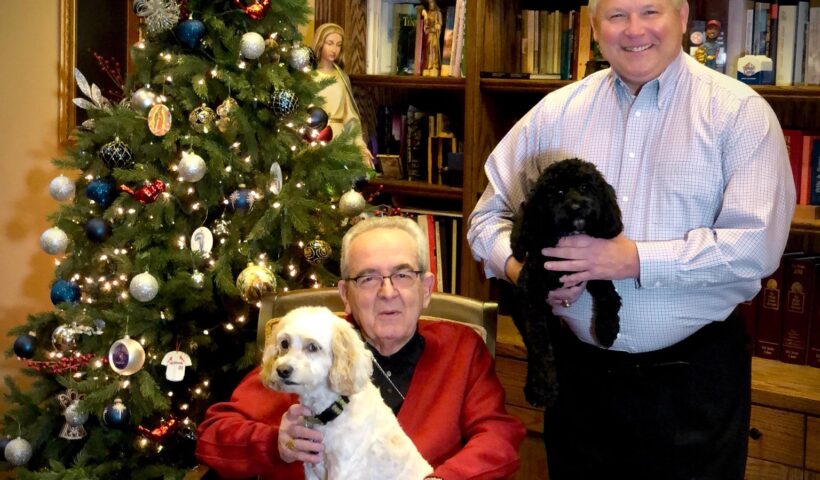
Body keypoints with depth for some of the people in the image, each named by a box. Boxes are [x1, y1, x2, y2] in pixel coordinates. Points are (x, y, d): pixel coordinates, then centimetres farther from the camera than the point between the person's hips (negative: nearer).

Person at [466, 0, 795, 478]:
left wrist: (636, 260, -21)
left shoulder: (739, 112, -6)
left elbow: (758, 245, -15)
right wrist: (519, 268, -11)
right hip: (578, 368, 3)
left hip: (694, 374, -3)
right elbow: (490, 215, 11)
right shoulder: (556, 112, 5)